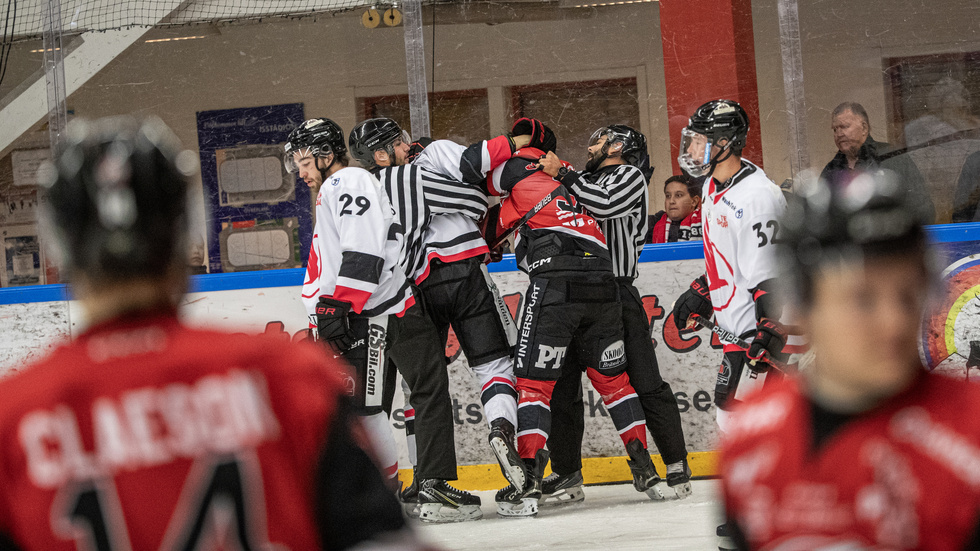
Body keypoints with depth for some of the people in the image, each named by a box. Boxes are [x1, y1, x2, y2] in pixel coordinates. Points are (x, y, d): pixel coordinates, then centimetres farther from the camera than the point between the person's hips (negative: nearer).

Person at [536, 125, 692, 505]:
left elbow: (605, 204, -16)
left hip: (615, 294, -7)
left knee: (644, 384, -8)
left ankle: (677, 468, -2)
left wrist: (562, 174, -12)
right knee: (561, 384, 4)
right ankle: (567, 476, 11)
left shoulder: (630, 176, 4)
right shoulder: (583, 181, 25)